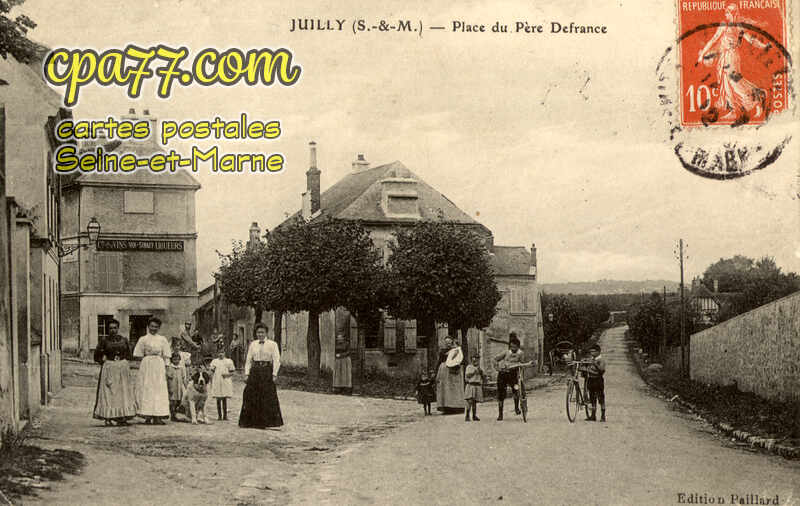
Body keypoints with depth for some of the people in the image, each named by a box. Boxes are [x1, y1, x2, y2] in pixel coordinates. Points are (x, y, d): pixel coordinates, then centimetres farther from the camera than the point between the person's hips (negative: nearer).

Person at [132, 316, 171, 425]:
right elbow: (139, 355, 6)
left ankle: (157, 416, -3)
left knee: (159, 390, -3)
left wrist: (166, 369, 0)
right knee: (146, 389, -4)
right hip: (146, 366, -1)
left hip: (159, 366, 1)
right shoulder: (143, 339, 8)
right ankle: (147, 416, -3)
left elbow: (165, 356, 8)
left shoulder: (162, 339, 12)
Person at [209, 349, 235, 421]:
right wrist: (211, 383, 6)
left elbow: (232, 373, 8)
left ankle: (225, 415, 2)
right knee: (218, 400, 0)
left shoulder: (229, 361, 8)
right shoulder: (214, 361, 11)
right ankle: (219, 415, 5)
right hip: (217, 382, 1)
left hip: (226, 382, -1)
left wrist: (227, 374, -12)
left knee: (225, 399, -3)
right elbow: (212, 373, 13)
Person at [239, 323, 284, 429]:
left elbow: (276, 360, -4)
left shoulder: (272, 344, 1)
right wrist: (247, 373, 2)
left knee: (268, 397, -5)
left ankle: (267, 422, 1)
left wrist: (274, 374, -12)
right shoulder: (253, 344, 12)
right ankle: (251, 421, 9)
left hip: (267, 371, -4)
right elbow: (248, 360, 12)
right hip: (254, 371, 4)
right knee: (251, 396, 1)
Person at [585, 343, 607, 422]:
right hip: (590, 380, 7)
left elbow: (602, 370, -21)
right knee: (592, 399, 10)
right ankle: (593, 416, 15)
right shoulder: (591, 359, 15)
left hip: (598, 380, -7)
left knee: (601, 399, -3)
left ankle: (603, 416, 1)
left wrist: (596, 364, -31)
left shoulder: (601, 360, -7)